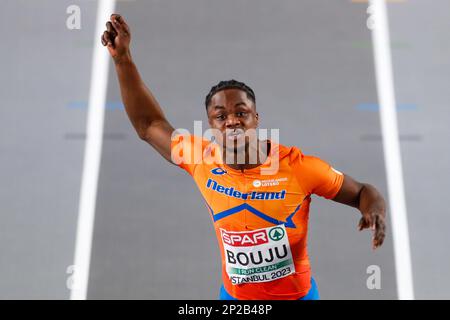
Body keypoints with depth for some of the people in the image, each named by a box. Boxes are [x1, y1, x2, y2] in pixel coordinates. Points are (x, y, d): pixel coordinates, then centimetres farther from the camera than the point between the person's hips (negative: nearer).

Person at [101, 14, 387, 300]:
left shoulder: (297, 166, -21)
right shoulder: (201, 159, -13)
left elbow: (362, 192, -8)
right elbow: (148, 125, -1)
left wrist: (375, 208, -31)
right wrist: (123, 57, -5)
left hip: (297, 293, -1)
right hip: (234, 293, 2)